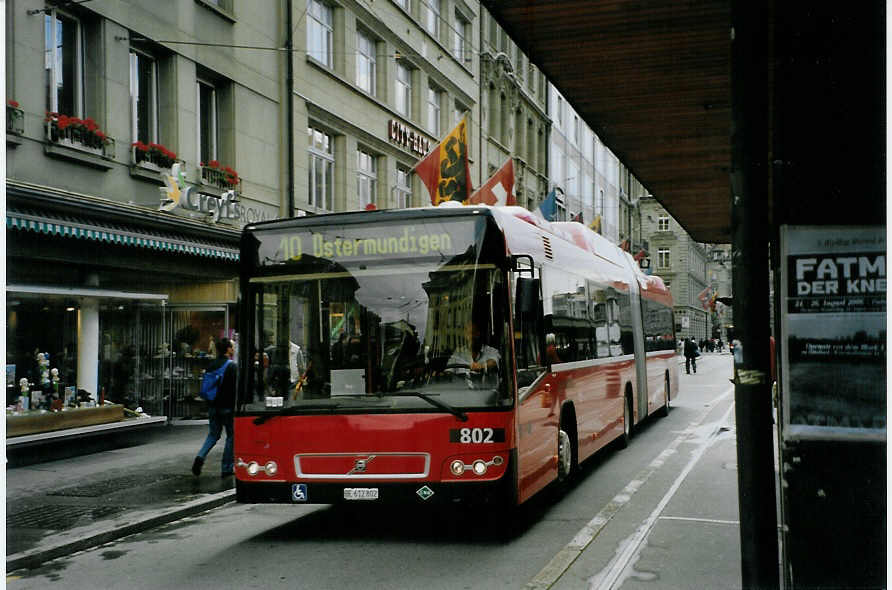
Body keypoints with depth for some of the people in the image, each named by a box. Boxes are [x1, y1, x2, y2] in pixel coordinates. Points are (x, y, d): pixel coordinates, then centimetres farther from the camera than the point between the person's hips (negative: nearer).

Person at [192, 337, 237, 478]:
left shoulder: (211, 366, 8)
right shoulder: (232, 366, -13)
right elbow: (236, 388, -16)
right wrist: (237, 407, -7)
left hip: (213, 407, 6)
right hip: (228, 407, -6)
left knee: (213, 434, 16)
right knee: (231, 436, 6)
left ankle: (201, 457, -8)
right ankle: (226, 468, 8)